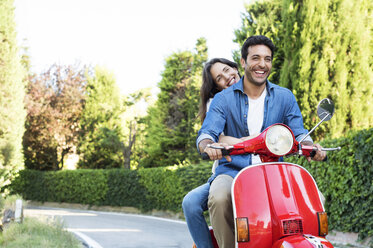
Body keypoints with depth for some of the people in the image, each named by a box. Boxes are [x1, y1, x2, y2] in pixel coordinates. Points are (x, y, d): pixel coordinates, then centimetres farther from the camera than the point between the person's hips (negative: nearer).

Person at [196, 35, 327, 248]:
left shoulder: (285, 97, 12)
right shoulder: (224, 99, 5)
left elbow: (298, 132, 6)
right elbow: (207, 132, -7)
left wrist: (311, 146, -19)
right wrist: (209, 146, -33)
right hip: (233, 171, -2)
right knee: (219, 198, -35)